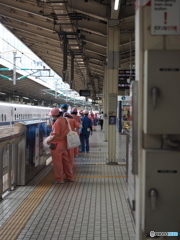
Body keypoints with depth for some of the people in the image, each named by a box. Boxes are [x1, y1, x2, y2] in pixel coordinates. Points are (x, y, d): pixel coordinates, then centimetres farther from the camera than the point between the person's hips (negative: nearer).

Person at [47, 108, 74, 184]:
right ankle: (69, 177, 23)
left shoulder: (57, 122, -20)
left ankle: (59, 179, 9)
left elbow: (56, 135, -23)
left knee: (57, 162, 2)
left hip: (57, 144, -9)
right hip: (64, 143, 9)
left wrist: (49, 141, -10)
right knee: (65, 161, 16)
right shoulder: (64, 120, 6)